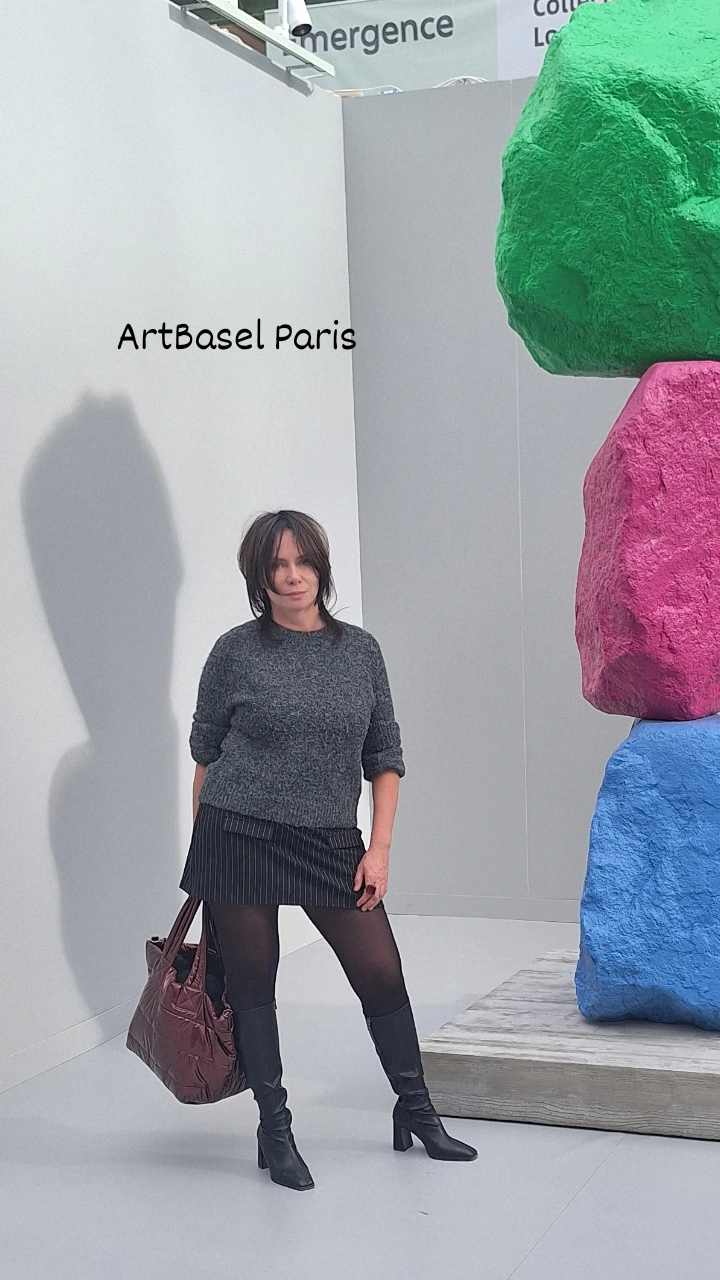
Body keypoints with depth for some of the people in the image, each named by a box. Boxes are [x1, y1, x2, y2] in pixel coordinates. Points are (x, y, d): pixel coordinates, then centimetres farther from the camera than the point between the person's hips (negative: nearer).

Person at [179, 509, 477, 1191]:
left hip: (331, 843, 2)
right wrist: (201, 847, 4)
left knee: (382, 972, 2)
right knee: (251, 983, 4)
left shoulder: (360, 650, 5)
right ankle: (274, 1130, 18)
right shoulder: (236, 652, -2)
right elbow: (205, 755, 5)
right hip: (239, 838, -2)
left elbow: (385, 757, 8)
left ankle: (416, 1111, 21)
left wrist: (379, 847, 0)